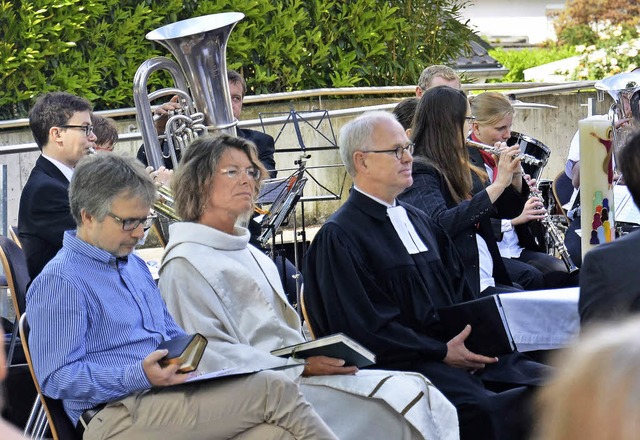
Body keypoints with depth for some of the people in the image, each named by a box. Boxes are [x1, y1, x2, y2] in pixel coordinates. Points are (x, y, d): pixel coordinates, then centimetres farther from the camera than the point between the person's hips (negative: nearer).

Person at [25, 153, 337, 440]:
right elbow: (55, 378, -12)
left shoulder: (135, 266, 24)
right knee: (274, 390, -21)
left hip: (163, 394, 8)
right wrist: (140, 376, -22)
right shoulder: (59, 282, -5)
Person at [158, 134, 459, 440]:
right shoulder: (185, 263, -4)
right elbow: (210, 355, -13)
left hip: (297, 371, 8)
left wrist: (317, 357, 3)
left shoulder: (249, 253, 24)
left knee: (413, 392, -12)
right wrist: (300, 366, -18)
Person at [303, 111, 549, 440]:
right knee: (485, 410, -33)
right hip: (405, 362, -8)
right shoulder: (338, 237, -3)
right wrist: (443, 353, -14)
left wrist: (479, 335, 0)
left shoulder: (419, 221, 24)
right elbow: (367, 328, -11)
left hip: (457, 349, 8)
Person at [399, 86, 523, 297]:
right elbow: (439, 223, -26)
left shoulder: (457, 168, 18)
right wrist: (497, 185, -23)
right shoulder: (419, 172, -7)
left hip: (486, 283, 9)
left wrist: (513, 174, 7)